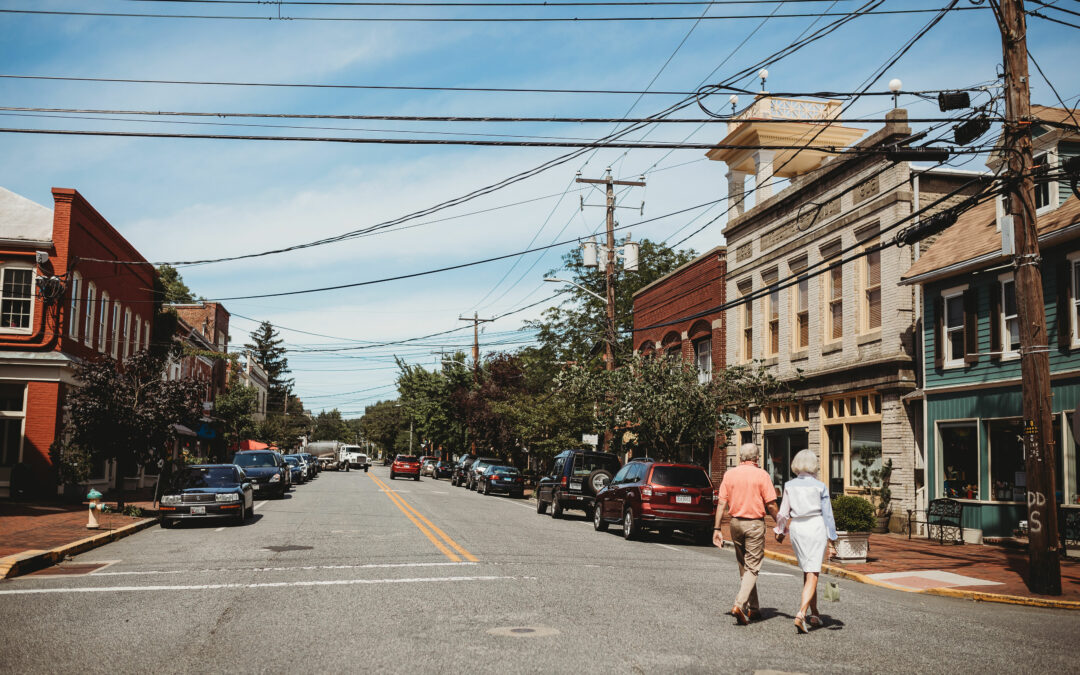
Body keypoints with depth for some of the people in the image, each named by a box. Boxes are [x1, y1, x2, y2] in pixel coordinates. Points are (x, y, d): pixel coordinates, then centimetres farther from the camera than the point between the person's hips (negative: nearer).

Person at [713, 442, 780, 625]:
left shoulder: (729, 474, 3)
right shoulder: (762, 475, -7)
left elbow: (722, 503, 1)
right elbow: (770, 505, -8)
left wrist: (717, 529, 4)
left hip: (736, 523, 4)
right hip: (755, 523, -4)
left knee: (743, 567, 16)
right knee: (752, 568, 0)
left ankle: (753, 608, 23)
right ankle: (739, 605, -17)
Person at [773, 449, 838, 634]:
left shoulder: (789, 486, 1)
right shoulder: (820, 486, -6)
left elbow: (784, 512, 4)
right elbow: (827, 514, -4)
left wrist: (780, 531, 20)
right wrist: (832, 541, 0)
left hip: (797, 528, 4)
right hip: (816, 528, -4)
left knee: (808, 573, 18)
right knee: (812, 575, -5)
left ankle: (814, 614, 25)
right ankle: (801, 613, -21)